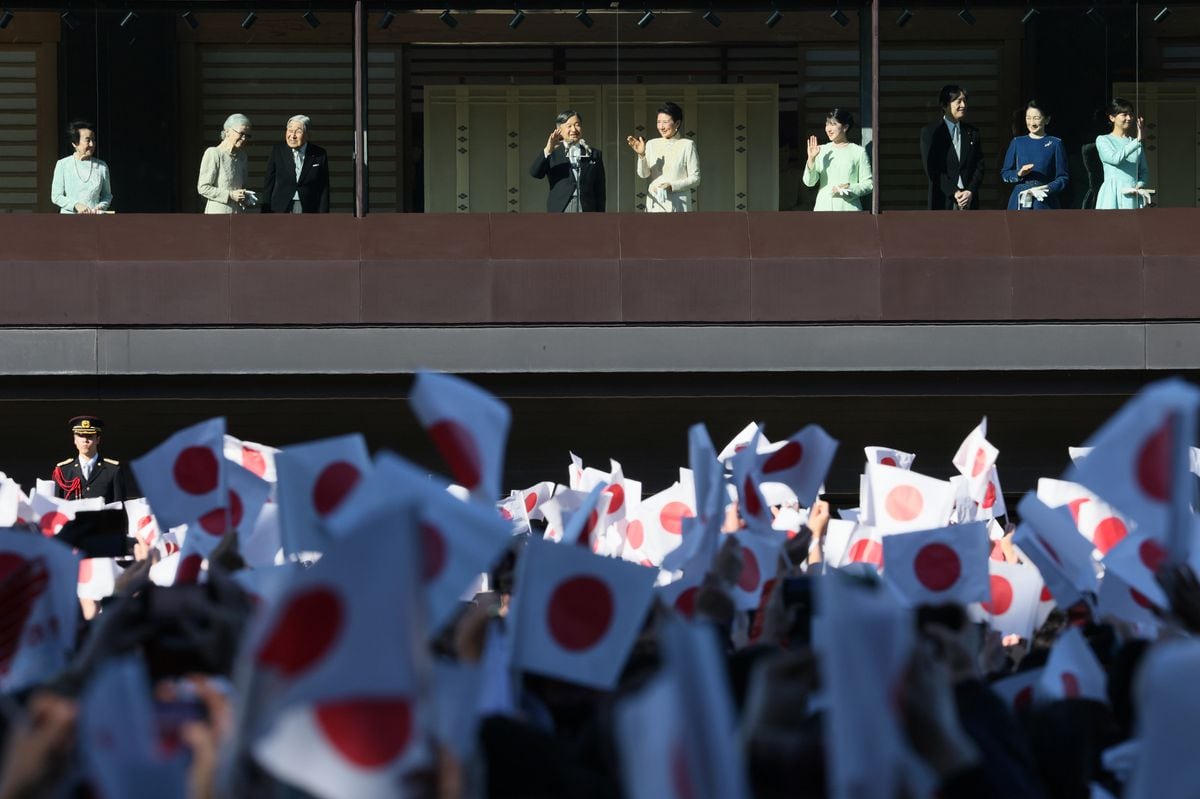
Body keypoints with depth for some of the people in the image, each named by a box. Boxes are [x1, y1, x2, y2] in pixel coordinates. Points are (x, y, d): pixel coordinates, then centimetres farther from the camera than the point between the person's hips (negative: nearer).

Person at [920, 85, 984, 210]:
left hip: (969, 199, 3)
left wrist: (970, 191, -6)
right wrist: (953, 193, -12)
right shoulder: (930, 132, 3)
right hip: (943, 202, -3)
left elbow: (979, 166, 11)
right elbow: (931, 169, -4)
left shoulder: (972, 133, 14)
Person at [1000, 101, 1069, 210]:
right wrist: (1019, 173, -7)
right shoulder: (1017, 143, 12)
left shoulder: (1055, 144, 5)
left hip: (1045, 203, -2)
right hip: (1020, 203, 2)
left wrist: (1047, 188, -14)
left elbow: (1062, 178, 4)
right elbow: (1005, 174, 14)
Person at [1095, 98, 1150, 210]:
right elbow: (1115, 158, -16)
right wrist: (1137, 141, -21)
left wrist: (1139, 185, -6)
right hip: (1112, 196, -4)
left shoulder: (1133, 142, 16)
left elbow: (1144, 171, 15)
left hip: (1131, 196, 4)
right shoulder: (1103, 140, 3)